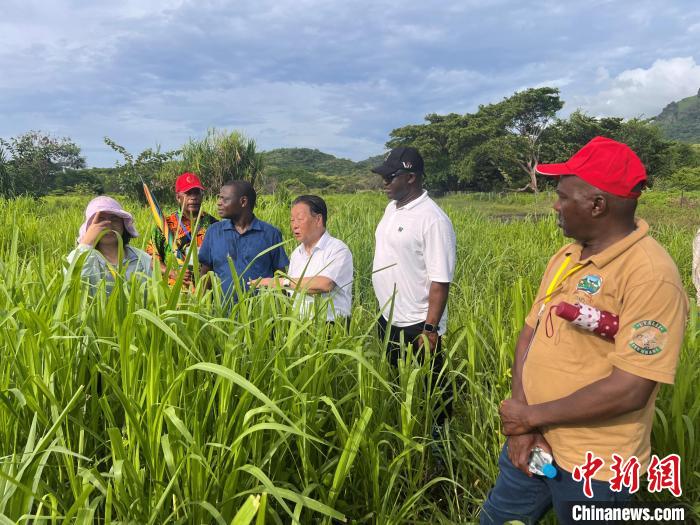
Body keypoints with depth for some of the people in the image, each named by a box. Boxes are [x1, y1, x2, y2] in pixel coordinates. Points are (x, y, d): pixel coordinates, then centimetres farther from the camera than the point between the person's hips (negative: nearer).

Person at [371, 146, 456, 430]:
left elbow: (441, 281, -21)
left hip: (417, 325, -8)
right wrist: (383, 310, 15)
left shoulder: (433, 220, -20)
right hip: (388, 319, 9)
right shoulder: (392, 207, 6)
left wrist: (430, 328, -22)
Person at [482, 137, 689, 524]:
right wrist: (520, 425, -9)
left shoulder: (651, 275, -21)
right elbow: (529, 336, 3)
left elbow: (630, 390, -25)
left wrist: (533, 415, -15)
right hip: (532, 442, 7)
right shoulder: (565, 257, 2)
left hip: (593, 466, -6)